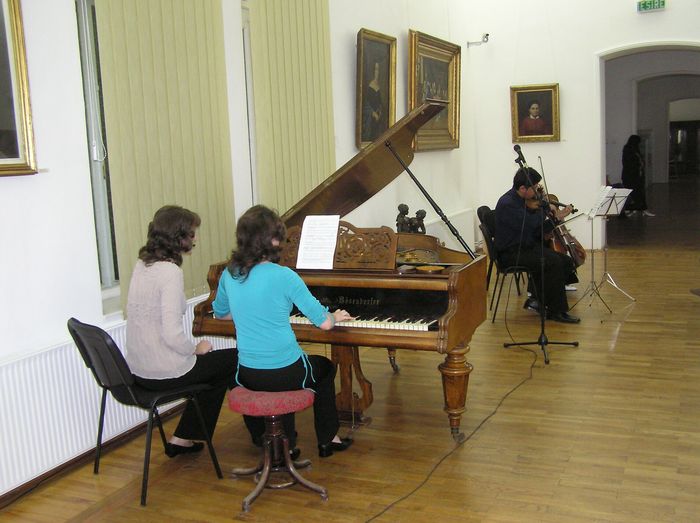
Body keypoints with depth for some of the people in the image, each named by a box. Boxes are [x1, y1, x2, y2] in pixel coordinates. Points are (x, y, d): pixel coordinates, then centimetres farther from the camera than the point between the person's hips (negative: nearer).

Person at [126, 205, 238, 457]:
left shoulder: (142, 264, 4)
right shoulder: (170, 272, -22)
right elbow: (172, 334, -26)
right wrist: (196, 349, -9)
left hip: (139, 369, 9)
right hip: (165, 372, -9)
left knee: (216, 363, 27)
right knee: (236, 359, 11)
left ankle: (182, 439, 28)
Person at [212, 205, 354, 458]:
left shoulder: (229, 274, -3)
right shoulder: (284, 276, -18)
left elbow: (221, 314, 17)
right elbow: (324, 323, -14)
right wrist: (336, 316, 9)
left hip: (248, 376, 4)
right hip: (286, 374, -4)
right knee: (326, 367, 28)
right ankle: (327, 439, 34)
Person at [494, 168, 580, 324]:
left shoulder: (524, 201, 12)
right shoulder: (507, 204, -17)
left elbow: (538, 230, 13)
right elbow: (530, 224, -29)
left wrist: (557, 216, 1)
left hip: (527, 247, 10)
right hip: (511, 253, -10)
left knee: (566, 262, -4)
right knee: (554, 262, -25)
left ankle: (538, 300, 6)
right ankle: (557, 311, -12)